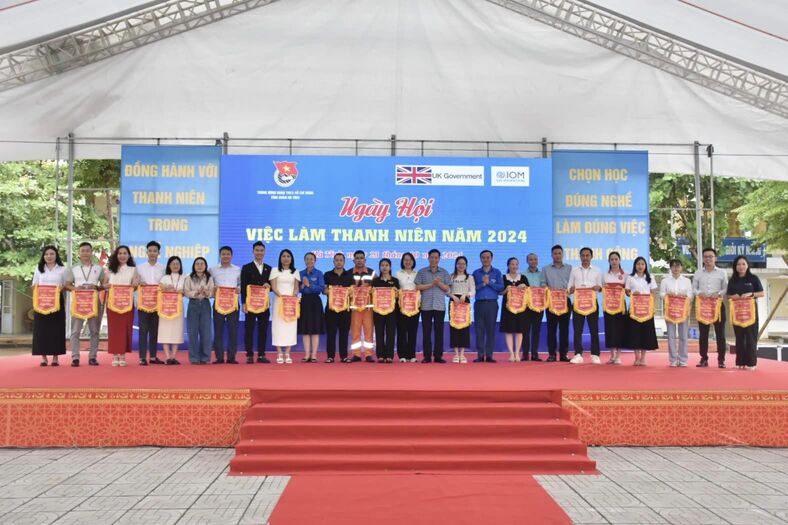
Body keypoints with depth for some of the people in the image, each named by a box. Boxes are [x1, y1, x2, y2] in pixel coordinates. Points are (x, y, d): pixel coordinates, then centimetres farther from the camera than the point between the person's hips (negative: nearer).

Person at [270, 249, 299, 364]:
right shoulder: (275, 270, 6)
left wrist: (293, 296, -12)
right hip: (279, 301, -2)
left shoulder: (295, 272, 13)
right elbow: (273, 287, -2)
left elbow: (296, 288, 9)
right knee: (279, 325, -5)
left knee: (290, 326, -2)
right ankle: (279, 354, -3)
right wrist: (282, 296, -18)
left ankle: (287, 354, 1)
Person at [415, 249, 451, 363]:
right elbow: (418, 287, -2)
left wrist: (439, 283, -12)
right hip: (426, 305, -1)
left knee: (439, 331, 1)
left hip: (440, 306, 1)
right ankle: (427, 356, 4)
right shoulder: (422, 272, 7)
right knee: (426, 331, -1)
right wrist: (431, 284, -9)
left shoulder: (444, 272, 11)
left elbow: (447, 288, 5)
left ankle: (438, 356, 6)